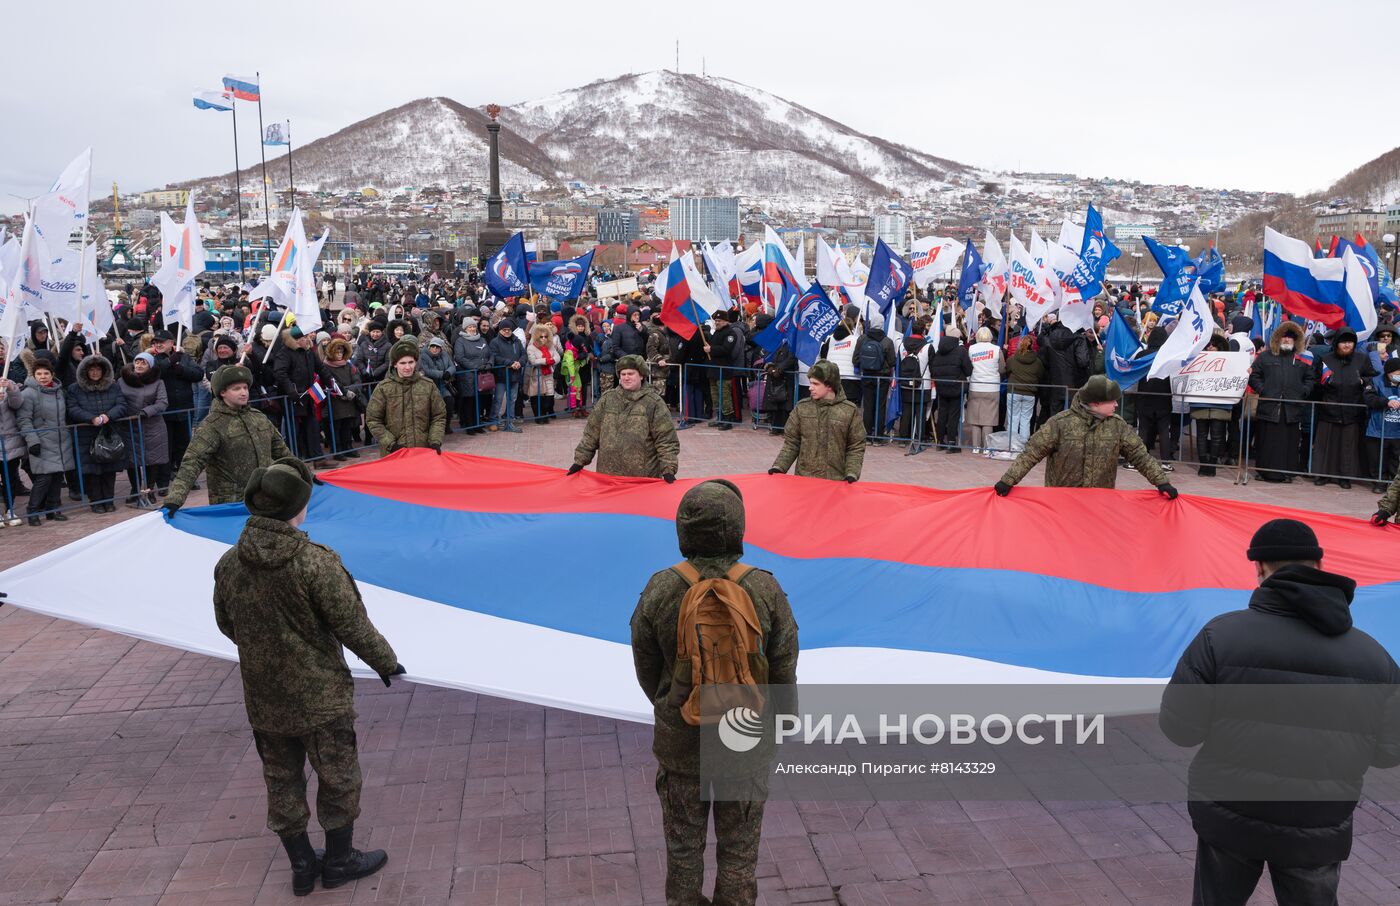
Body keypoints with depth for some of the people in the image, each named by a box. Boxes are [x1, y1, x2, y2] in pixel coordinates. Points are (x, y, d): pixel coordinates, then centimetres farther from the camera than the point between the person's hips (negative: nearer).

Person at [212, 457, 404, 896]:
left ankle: (301, 865, 33)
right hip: (320, 698, -5)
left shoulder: (228, 564, -7)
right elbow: (352, 626, -18)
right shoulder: (317, 562, -25)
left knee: (281, 781, 20)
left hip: (263, 699, 5)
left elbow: (226, 624, 8)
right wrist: (386, 662, -1)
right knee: (338, 778, 15)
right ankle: (340, 860, 30)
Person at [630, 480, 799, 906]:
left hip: (681, 742, 1)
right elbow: (783, 671, -10)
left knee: (684, 841, 22)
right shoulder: (765, 590, -21)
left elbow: (647, 668, -5)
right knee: (739, 846, 20)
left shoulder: (659, 590, -19)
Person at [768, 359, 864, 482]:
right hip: (804, 478, 2)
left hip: (837, 481, -1)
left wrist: (852, 474, -10)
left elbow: (856, 447, 1)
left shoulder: (850, 411, -3)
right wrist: (779, 467, -5)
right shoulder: (802, 408, 2)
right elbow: (791, 442, 6)